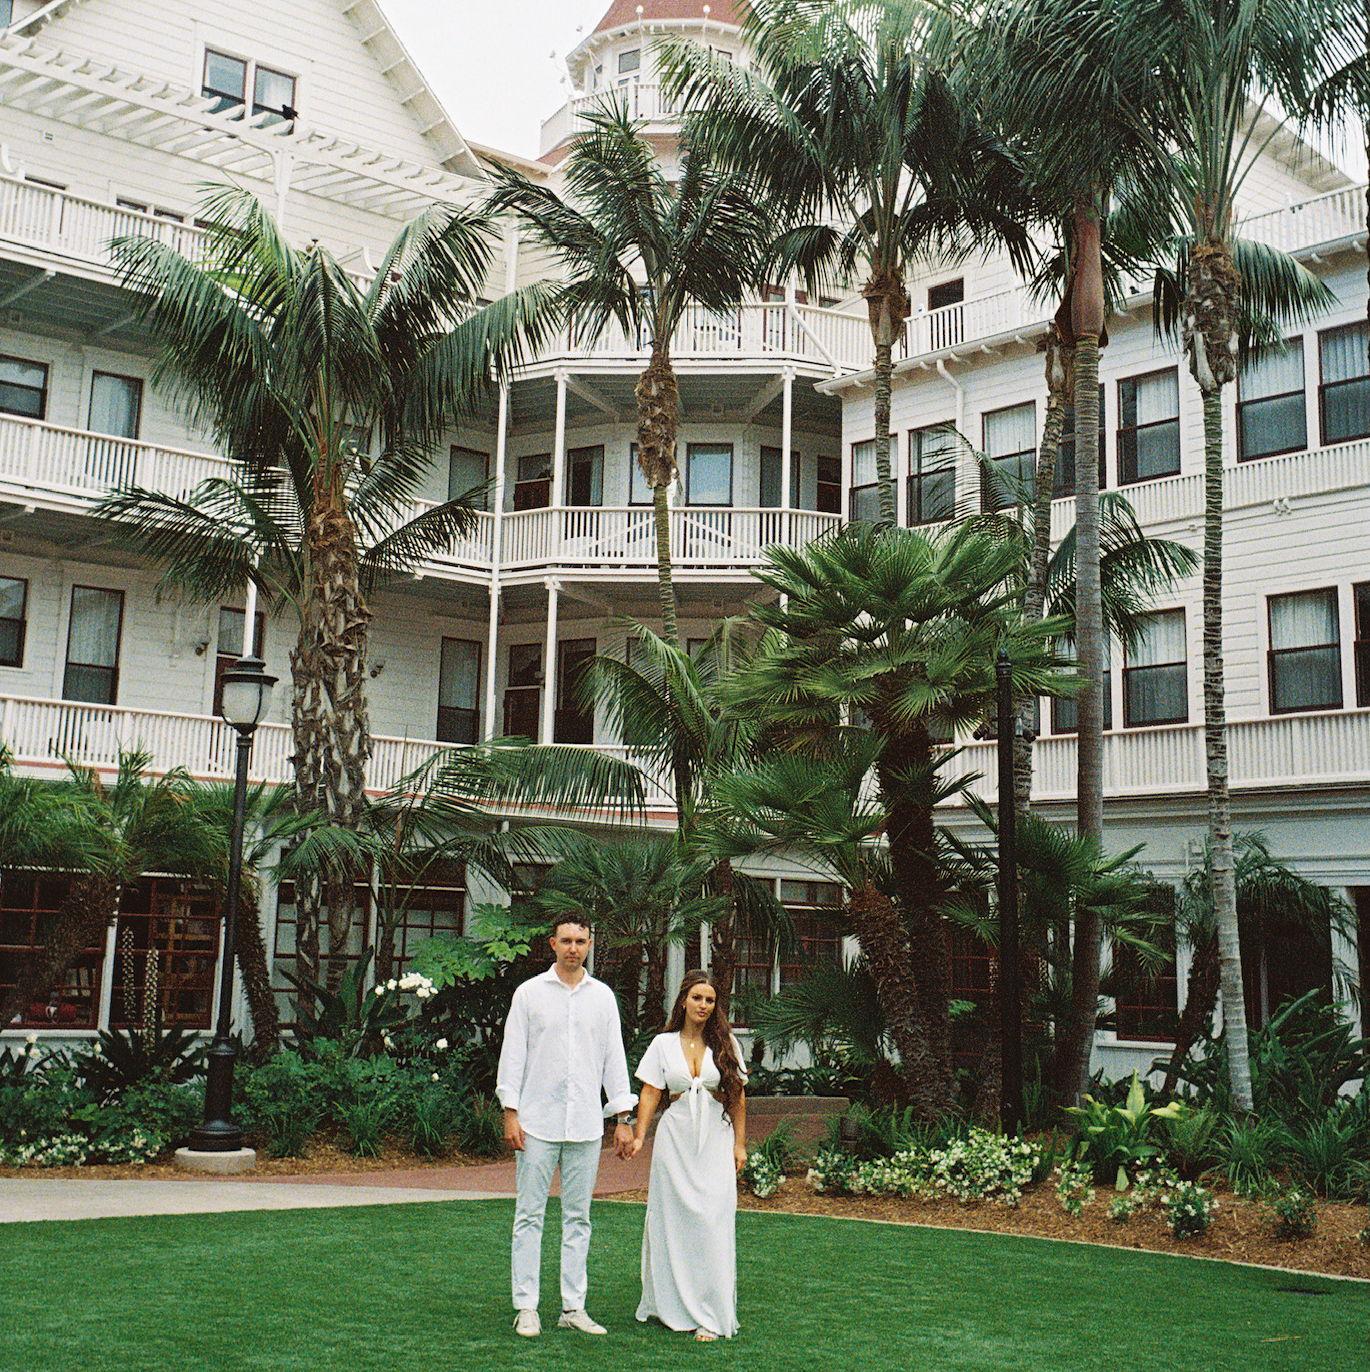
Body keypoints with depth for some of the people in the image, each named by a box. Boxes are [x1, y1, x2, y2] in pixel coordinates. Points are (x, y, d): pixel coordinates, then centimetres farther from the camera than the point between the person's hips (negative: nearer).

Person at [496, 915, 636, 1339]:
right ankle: (526, 1307, 6)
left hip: (586, 1125, 2)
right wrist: (510, 1114, -5)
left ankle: (573, 1307, 12)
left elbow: (614, 1058, 10)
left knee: (578, 1217, 7)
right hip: (538, 1121, -2)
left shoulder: (603, 997, 9)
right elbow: (513, 1054, 1)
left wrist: (624, 1118, 5)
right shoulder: (530, 993, 2)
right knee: (530, 1215, 0)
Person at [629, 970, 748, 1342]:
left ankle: (711, 1316, -3)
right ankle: (672, 1305, 15)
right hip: (675, 1137, 1)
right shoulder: (663, 1044, 6)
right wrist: (639, 1136, -6)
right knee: (672, 1220, 3)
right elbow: (651, 1092, 4)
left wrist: (740, 1143, 3)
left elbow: (738, 1097, 7)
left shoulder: (725, 1043, 5)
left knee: (712, 1221, -7)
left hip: (716, 1140, -1)